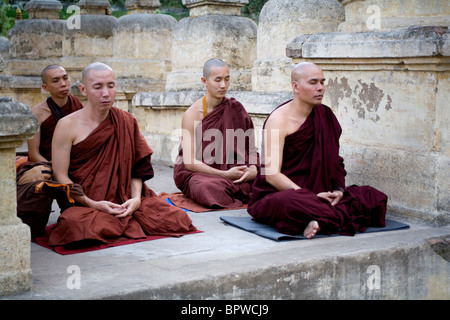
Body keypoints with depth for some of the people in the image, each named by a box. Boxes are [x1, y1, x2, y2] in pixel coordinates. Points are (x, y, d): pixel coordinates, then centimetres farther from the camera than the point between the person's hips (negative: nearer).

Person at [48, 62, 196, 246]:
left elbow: (136, 168, 9)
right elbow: (61, 176, -5)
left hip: (124, 202, 3)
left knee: (178, 219, -18)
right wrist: (92, 204, -16)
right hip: (85, 205, -3)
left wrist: (136, 198, -9)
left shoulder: (126, 122, 11)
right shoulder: (68, 126, -1)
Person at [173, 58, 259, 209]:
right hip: (195, 173, -3)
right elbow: (189, 161, -15)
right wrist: (225, 174, -23)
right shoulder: (192, 114, -9)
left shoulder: (235, 109, 2)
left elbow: (251, 147, 2)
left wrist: (253, 169, -20)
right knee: (211, 188, -37)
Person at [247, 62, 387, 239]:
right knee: (295, 202, -43)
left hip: (318, 192, 7)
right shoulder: (279, 119, -10)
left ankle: (323, 221, -28)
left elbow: (334, 161, 12)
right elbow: (271, 174, -17)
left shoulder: (325, 115, 9)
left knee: (374, 197, -13)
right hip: (277, 195, -7)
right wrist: (310, 197, -25)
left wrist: (338, 190, -8)